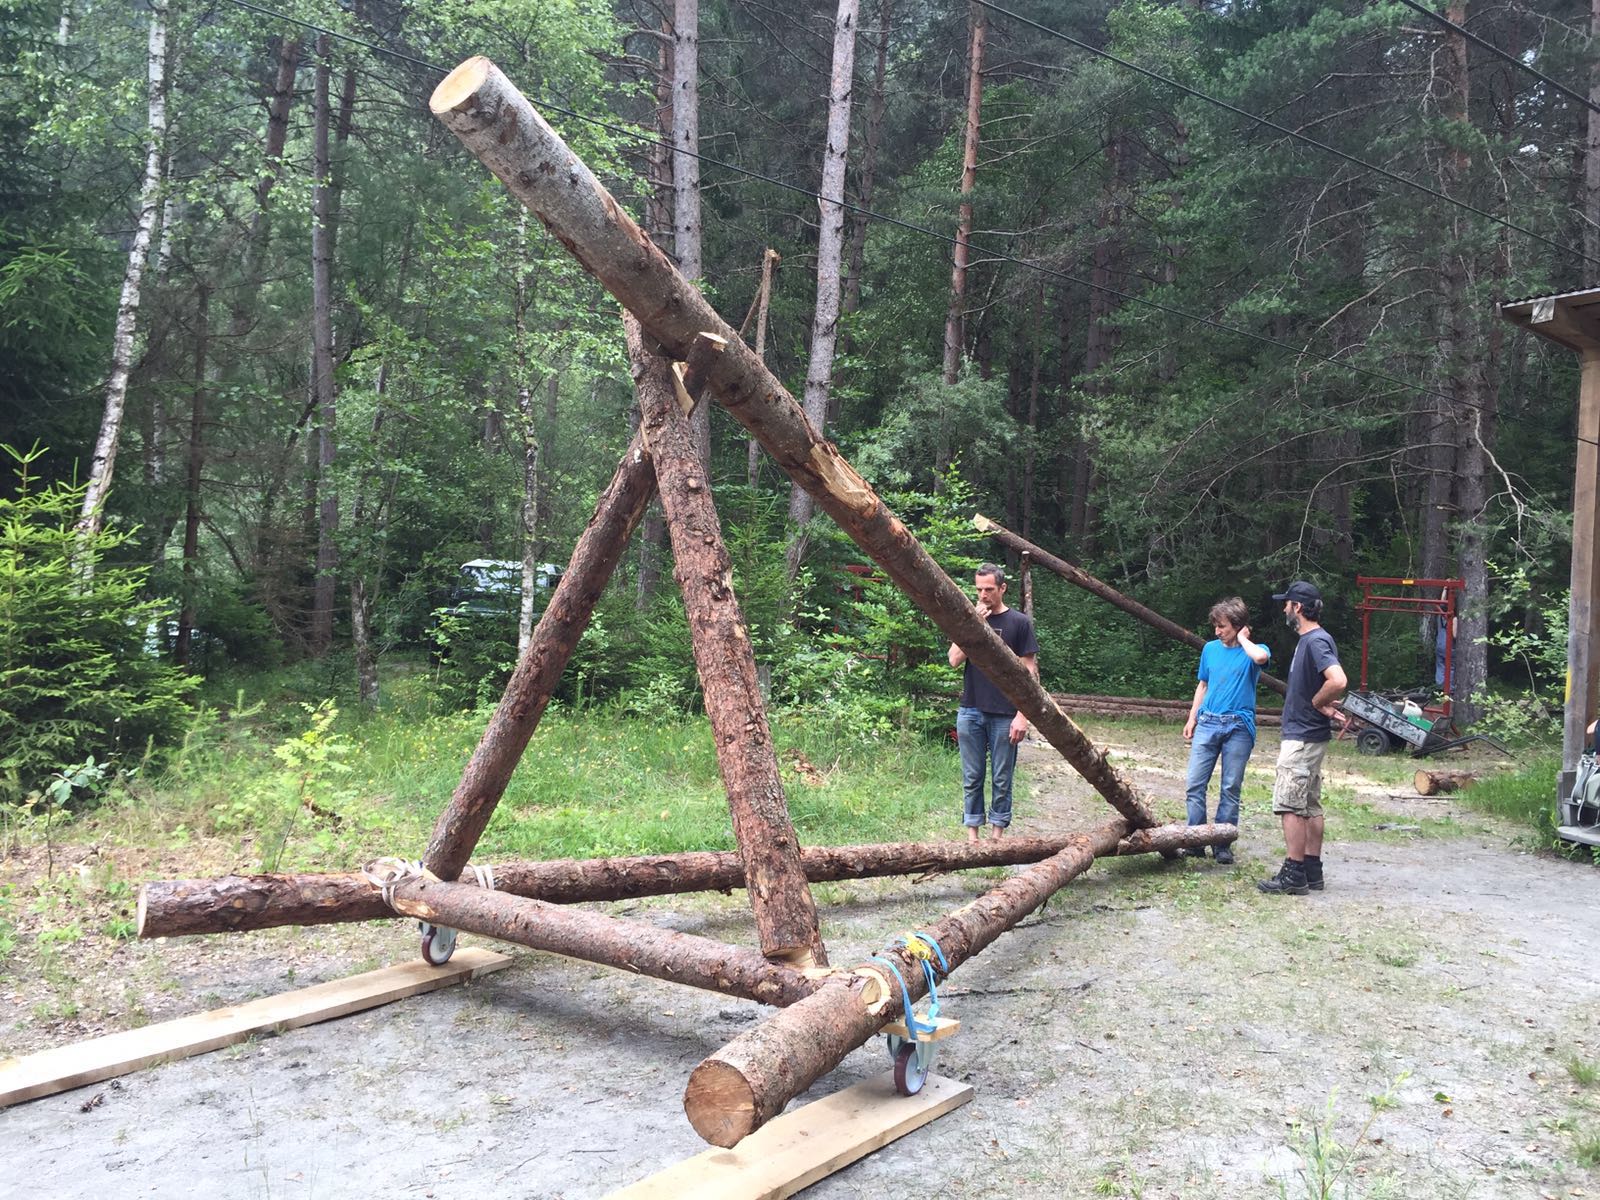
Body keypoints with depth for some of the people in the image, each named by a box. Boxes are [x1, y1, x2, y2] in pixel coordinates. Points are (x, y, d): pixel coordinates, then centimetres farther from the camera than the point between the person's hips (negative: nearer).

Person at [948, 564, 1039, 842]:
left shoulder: (1019, 622, 0)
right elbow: (955, 660, -2)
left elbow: (1029, 671, -2)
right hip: (971, 712, 3)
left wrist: (1022, 715, -9)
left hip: (1004, 715, -3)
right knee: (972, 777, 7)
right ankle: (972, 835, 14)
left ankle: (997, 835, 13)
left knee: (1001, 779, 5)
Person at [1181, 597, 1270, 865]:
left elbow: (1261, 657, -28)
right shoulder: (1211, 649, 12)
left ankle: (1222, 845, 10)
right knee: (1195, 784, -2)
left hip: (1238, 726, -3)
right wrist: (1192, 719, 14)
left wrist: (1242, 638, -10)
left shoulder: (1253, 650, -1)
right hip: (1207, 723, 4)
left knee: (1230, 788, 2)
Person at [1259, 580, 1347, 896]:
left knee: (1290, 805, -7)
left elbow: (1338, 681, -32)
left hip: (1302, 737, -11)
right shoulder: (1309, 639, 13)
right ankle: (1312, 871, 20)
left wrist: (1317, 703, -17)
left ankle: (1294, 875, -4)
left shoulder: (1316, 641, -18)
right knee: (1310, 806, 13)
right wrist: (1323, 704, 6)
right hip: (1309, 736, 11)